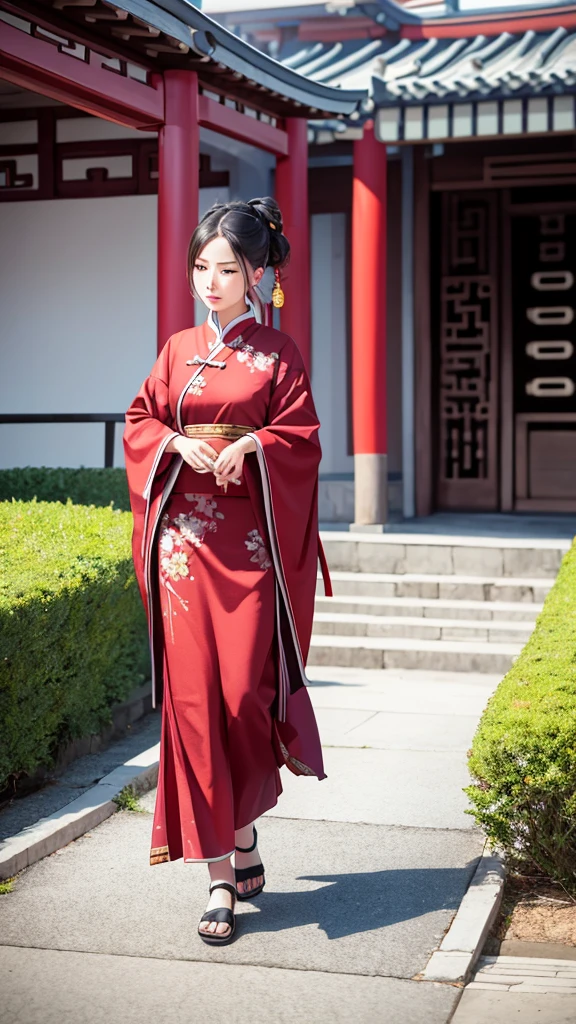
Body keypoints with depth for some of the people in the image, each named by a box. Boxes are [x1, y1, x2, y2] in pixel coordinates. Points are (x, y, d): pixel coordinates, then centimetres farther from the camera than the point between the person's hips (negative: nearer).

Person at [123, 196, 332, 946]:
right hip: (184, 539, 2)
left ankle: (242, 826, 23)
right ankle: (222, 873, 5)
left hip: (251, 541, -2)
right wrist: (178, 445, -8)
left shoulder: (277, 351, 4)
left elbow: (302, 437, 1)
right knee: (193, 696, -2)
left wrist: (249, 445, -16)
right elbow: (139, 423, 11)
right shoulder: (178, 350, 12)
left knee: (245, 691, -5)